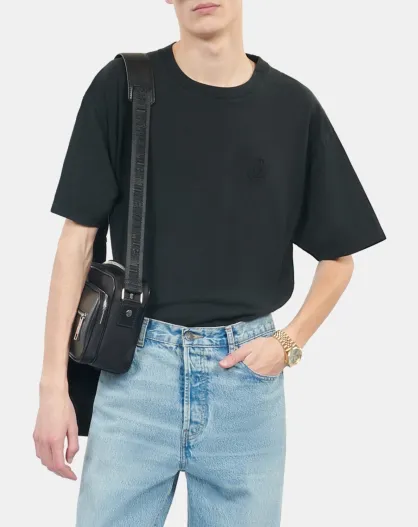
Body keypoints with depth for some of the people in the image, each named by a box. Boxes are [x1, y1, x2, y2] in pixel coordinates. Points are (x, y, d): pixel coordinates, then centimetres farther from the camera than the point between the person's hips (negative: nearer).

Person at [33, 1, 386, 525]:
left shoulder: (293, 107, 3)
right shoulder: (124, 86, -1)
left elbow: (338, 255, 11)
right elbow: (78, 239, -1)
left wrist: (289, 342, -3)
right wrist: (54, 384, -6)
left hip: (246, 368, 1)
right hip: (136, 363, -1)